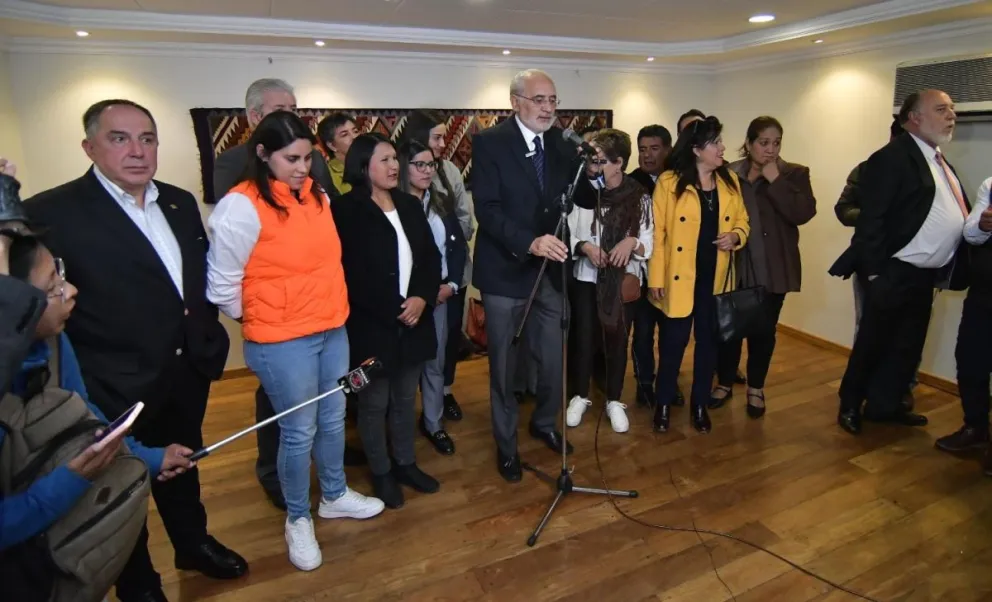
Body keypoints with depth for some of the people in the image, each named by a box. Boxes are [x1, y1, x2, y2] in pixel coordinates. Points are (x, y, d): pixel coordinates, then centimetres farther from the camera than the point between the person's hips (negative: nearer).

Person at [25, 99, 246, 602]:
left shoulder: (180, 202, 2)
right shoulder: (51, 212, -16)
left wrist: (208, 335, 4)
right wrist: (79, 386, -16)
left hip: (187, 372, 6)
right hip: (118, 388, -5)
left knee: (182, 465, 26)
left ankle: (193, 544, 50)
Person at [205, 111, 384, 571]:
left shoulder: (317, 195, 5)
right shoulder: (241, 206, -15)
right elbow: (222, 283, -11)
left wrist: (329, 311, 16)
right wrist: (259, 321, 0)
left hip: (332, 329, 7)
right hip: (282, 342, -6)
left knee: (333, 419, 19)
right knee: (299, 432, 6)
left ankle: (334, 496, 41)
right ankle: (297, 519, 30)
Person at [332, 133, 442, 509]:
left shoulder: (410, 205, 9)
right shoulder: (346, 211, -9)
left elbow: (431, 258, 6)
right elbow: (352, 274, -14)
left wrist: (422, 298, -10)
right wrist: (394, 310, -16)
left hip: (414, 320, 6)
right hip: (371, 325, -5)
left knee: (406, 399, 18)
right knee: (374, 403, 9)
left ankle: (406, 463, 35)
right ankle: (381, 473, 27)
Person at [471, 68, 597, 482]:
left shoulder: (561, 143, 4)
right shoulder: (489, 142, -10)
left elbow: (585, 199, 4)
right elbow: (486, 209, -19)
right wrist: (529, 242, -32)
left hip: (549, 269, 4)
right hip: (505, 271, -4)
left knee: (553, 362, 13)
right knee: (503, 367, 10)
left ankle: (545, 424, 41)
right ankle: (506, 445, 31)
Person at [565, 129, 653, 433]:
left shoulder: (640, 197, -6)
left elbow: (649, 244, -3)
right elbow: (567, 234, -3)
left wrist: (632, 242, -23)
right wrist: (585, 246, -21)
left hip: (624, 281, 0)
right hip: (586, 278, 0)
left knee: (617, 341, 12)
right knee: (584, 339, 10)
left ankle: (614, 401, 30)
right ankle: (580, 396, 30)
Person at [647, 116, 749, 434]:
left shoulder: (730, 181, 6)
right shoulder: (669, 182, -9)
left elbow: (742, 222, 15)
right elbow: (656, 233, -9)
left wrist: (736, 237, -9)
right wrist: (655, 279, -11)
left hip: (716, 279, 5)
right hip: (680, 279, -4)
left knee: (708, 341, 12)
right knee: (674, 341, 3)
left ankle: (699, 404, 28)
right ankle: (664, 404, 21)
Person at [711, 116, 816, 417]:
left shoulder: (794, 174, 1)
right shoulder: (729, 174, 1)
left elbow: (803, 213, -13)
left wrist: (775, 181, -14)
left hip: (772, 268, 0)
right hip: (733, 265, 0)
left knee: (763, 329, 8)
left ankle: (756, 388, 26)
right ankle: (725, 383, 26)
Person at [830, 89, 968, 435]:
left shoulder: (940, 161, 15)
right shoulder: (892, 158, -13)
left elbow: (953, 215, 20)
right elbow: (871, 219, -19)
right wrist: (874, 272, -21)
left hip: (925, 275, 9)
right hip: (895, 274, -9)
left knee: (908, 346, 15)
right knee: (872, 344, 4)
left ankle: (884, 406, 29)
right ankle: (850, 406, 21)